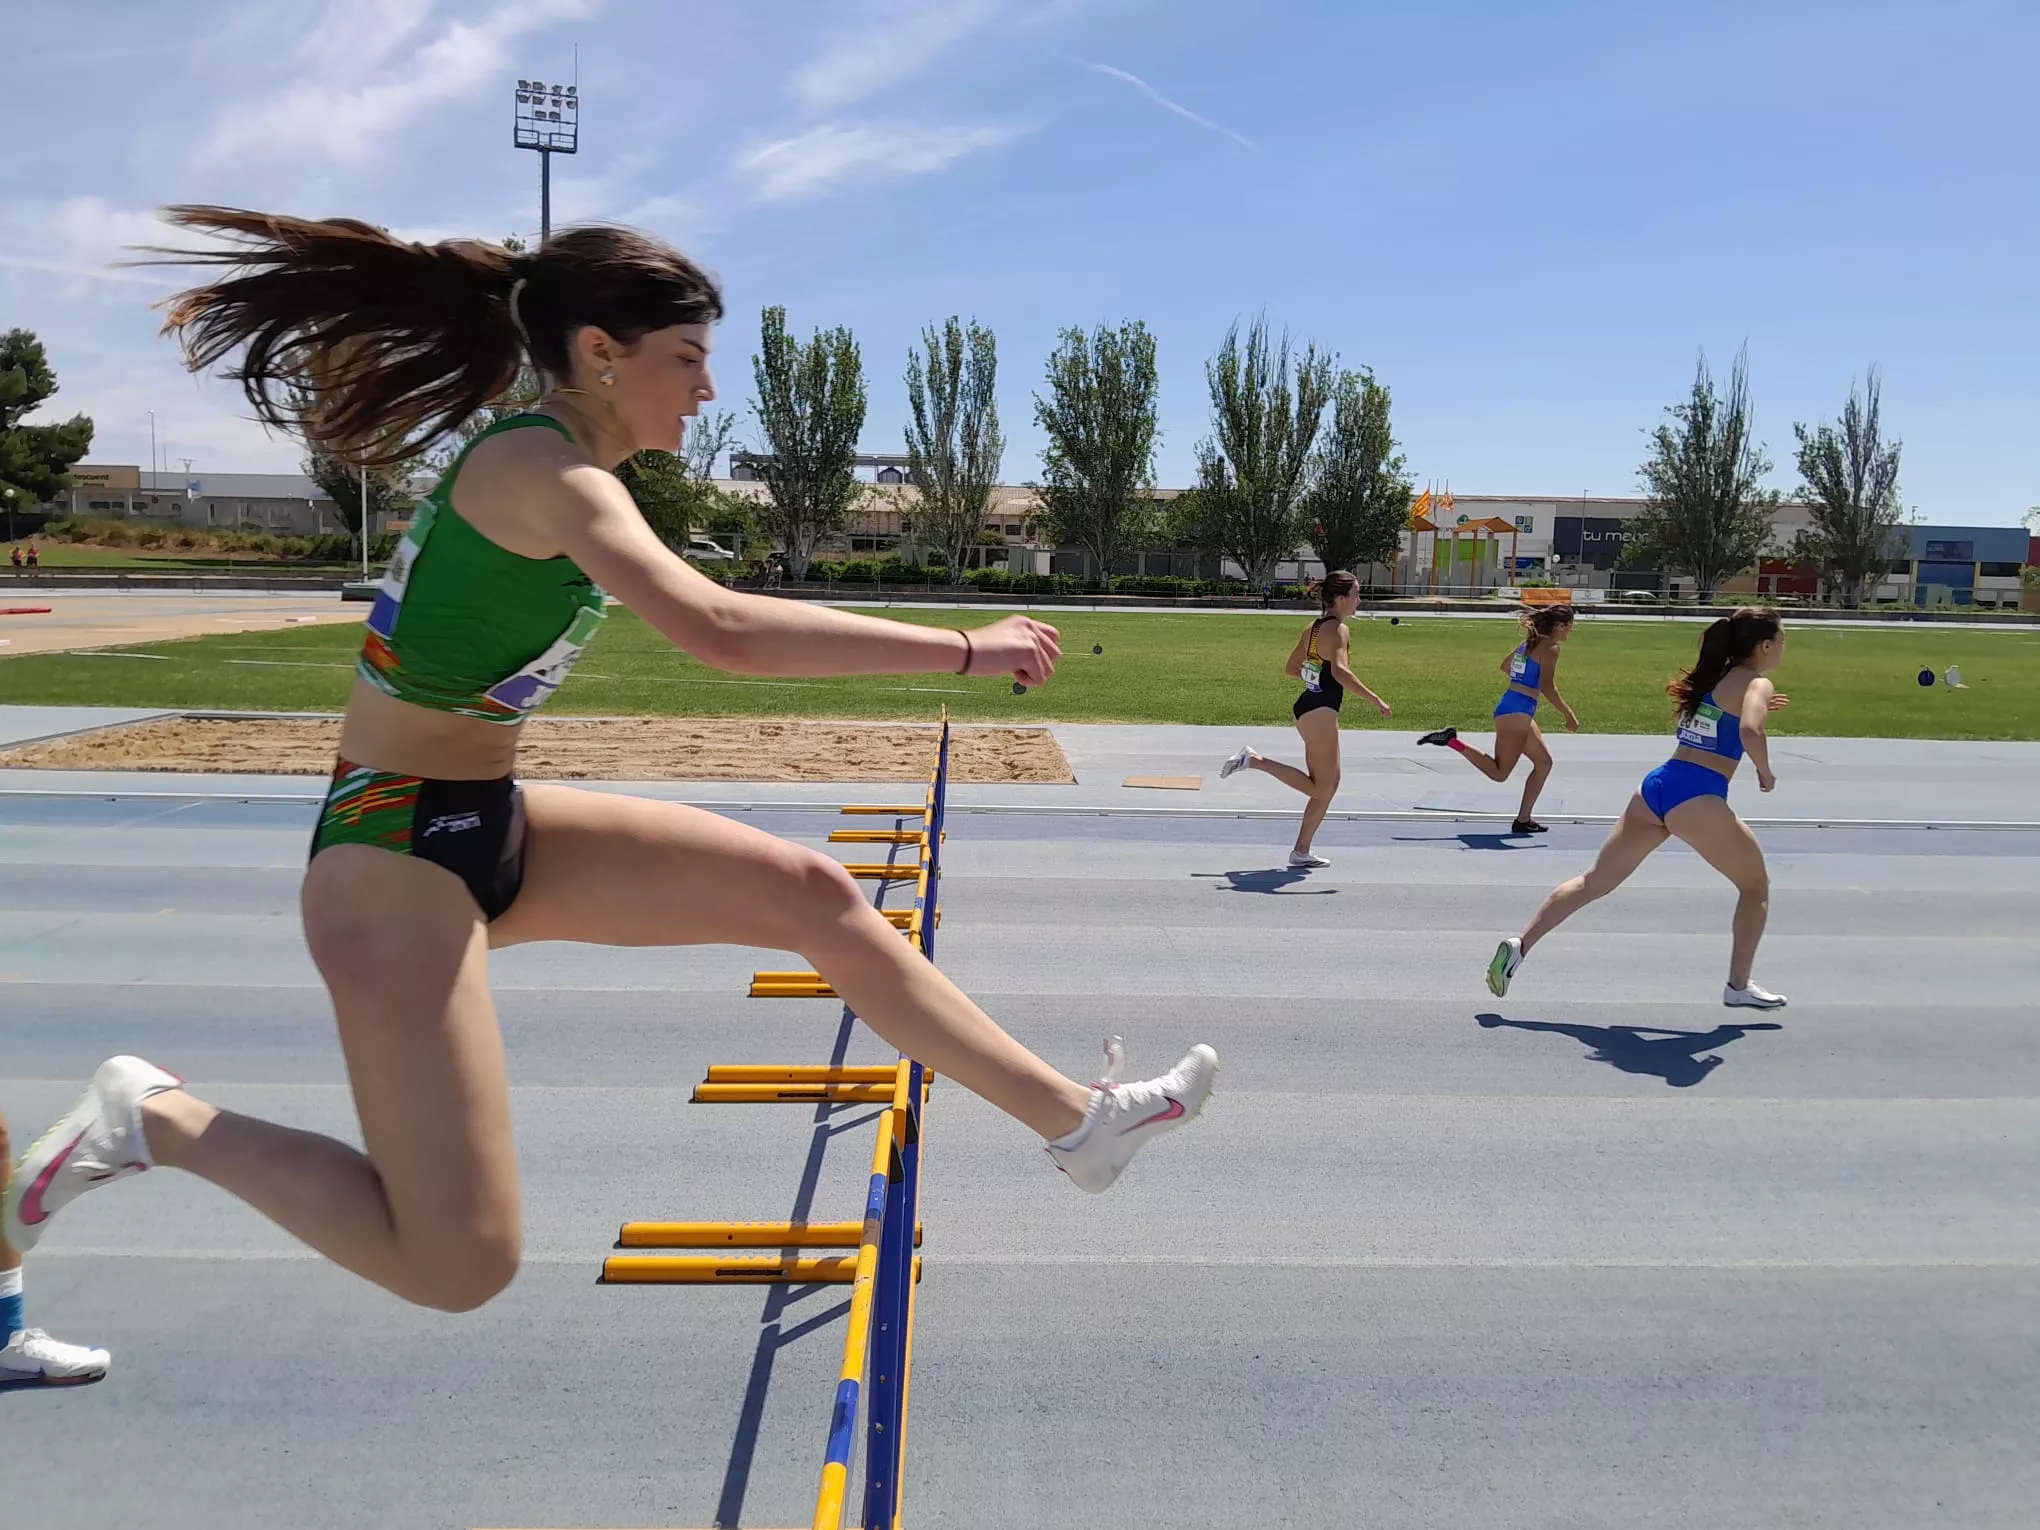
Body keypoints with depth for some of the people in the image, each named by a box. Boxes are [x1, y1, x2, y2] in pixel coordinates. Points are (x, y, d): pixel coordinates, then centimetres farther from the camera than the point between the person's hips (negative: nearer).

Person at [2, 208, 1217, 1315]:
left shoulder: (547, 468, 8)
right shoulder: (539, 470, -21)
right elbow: (720, 630, -35)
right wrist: (964, 650, -31)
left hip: (489, 830, 9)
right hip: (397, 855, -9)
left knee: (808, 894, 1)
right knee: (458, 1266, -8)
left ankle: (1080, 1120, 7)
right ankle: (157, 1120, 12)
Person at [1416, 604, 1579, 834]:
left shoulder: (1529, 643, 17)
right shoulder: (1550, 648, -10)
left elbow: (1505, 666, 30)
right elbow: (1547, 687, -19)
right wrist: (1569, 715, -14)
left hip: (1509, 709, 10)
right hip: (1516, 712, -10)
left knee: (1544, 763, 15)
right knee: (1499, 773, -9)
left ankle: (1524, 819, 15)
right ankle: (1452, 740, -11)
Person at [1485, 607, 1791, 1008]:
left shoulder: (1712, 676, 20)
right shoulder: (1757, 683, -3)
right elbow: (1749, 733, -23)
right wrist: (1765, 771, -6)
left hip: (1656, 784, 7)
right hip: (1696, 797, -7)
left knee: (1595, 881, 10)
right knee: (1756, 885, 15)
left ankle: (1519, 945, 3)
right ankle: (1738, 987, 16)